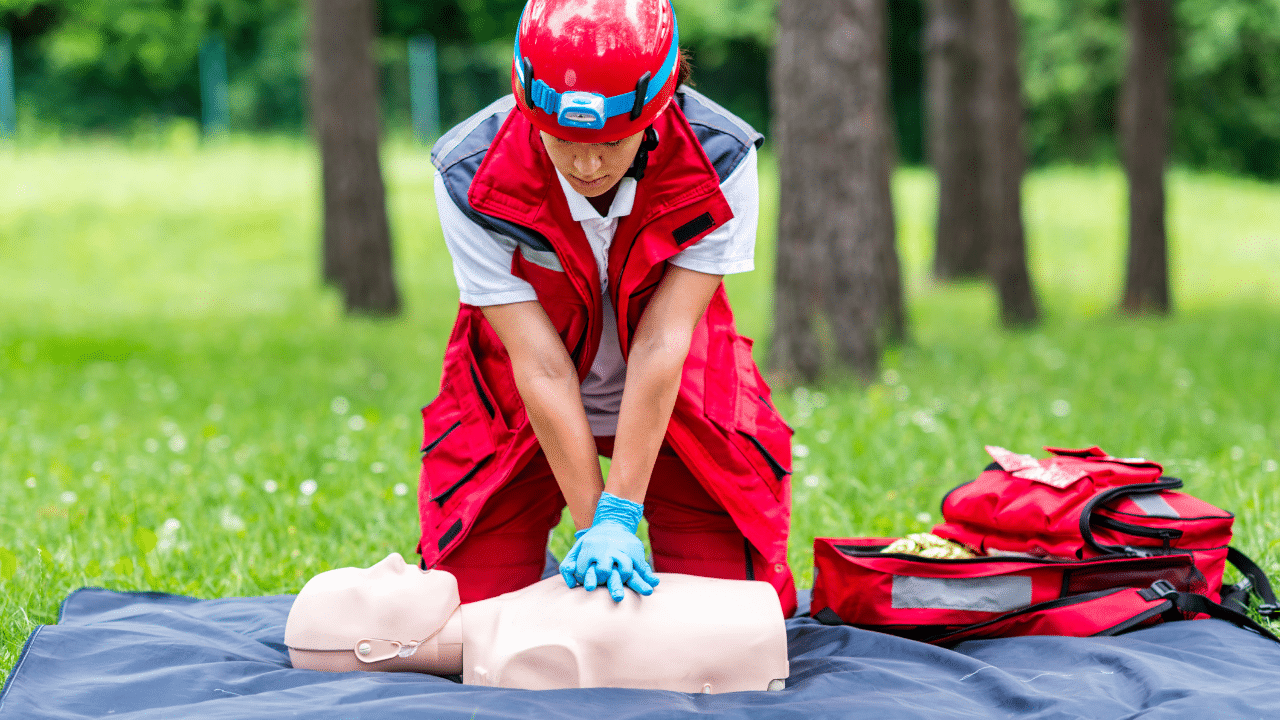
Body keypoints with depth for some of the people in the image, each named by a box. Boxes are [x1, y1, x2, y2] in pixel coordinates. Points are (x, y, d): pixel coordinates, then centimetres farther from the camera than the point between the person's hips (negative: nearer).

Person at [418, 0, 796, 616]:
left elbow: (660, 346, -29)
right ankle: (544, 575, 26)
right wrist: (591, 525, -30)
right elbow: (540, 366, -28)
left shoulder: (720, 160, -26)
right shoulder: (470, 176, -27)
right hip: (520, 407, 0)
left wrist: (618, 517, -32)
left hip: (675, 401, 1)